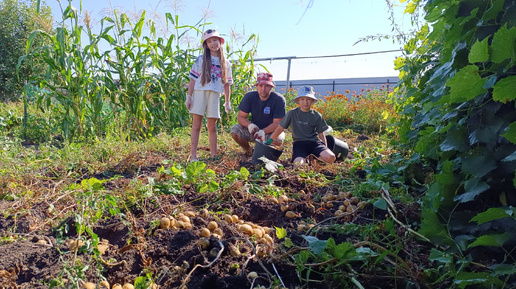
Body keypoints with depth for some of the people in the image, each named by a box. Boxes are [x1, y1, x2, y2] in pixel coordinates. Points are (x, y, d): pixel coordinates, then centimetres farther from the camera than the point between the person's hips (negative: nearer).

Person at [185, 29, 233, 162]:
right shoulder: (201, 60, 6)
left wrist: (227, 102, 7)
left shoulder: (225, 63, 13)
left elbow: (227, 83, 13)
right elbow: (193, 79, 3)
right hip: (200, 92, -2)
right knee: (196, 125, -2)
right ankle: (193, 156, 0)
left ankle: (213, 155, 9)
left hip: (215, 95, 2)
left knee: (212, 127, 5)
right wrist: (189, 96, -4)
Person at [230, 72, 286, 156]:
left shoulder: (279, 99, -18)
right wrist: (249, 125, -31)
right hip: (253, 130, 3)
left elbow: (277, 123, -21)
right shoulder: (249, 97, -9)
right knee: (234, 130, -22)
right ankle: (248, 151, 6)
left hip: (270, 131, -2)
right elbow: (241, 117, -8)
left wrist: (263, 131, -39)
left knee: (278, 138, -36)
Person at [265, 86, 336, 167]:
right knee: (298, 164, -34)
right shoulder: (292, 113, 6)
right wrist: (269, 141, 12)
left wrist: (325, 149, 4)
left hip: (314, 142, 2)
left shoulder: (317, 116, 9)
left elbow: (321, 134, 13)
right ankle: (304, 160, 4)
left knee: (330, 157, -28)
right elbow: (280, 128, 13)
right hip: (299, 143, -1)